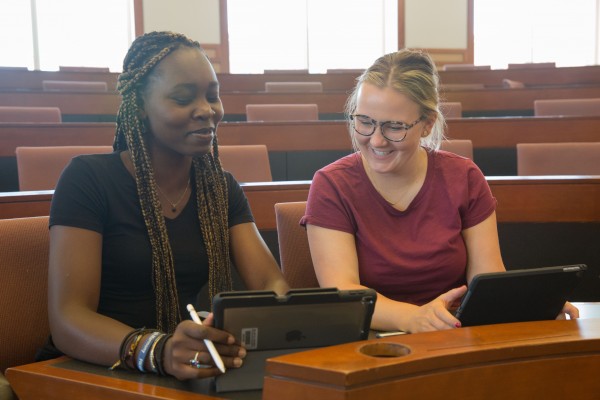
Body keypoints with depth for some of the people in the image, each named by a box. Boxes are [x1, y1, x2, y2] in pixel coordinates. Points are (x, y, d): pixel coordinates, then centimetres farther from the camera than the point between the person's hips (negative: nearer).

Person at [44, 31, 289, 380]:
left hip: (202, 373, 5)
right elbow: (67, 319, -16)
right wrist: (157, 351, -36)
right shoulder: (88, 179, -7)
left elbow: (272, 284, 0)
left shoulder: (222, 188, 9)